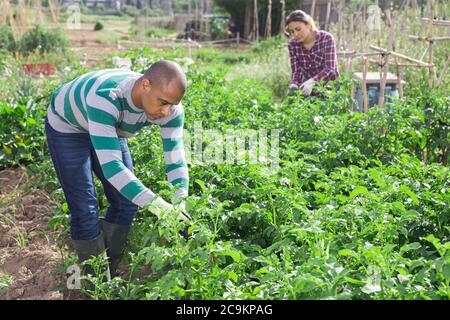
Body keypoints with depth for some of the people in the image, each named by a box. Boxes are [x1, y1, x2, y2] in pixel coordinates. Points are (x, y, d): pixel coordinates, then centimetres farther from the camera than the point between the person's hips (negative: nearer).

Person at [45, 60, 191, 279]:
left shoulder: (169, 106, -28)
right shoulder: (106, 98, -46)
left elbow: (175, 157, -24)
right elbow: (109, 164, -50)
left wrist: (180, 204, -38)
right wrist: (153, 203, -56)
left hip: (108, 128, 6)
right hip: (66, 127, -5)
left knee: (126, 203, 4)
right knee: (85, 210, -9)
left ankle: (110, 274, 23)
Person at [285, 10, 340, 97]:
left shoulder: (326, 38, -13)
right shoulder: (292, 44, -5)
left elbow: (330, 69, -22)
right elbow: (296, 71, -5)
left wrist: (312, 81, -40)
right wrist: (294, 84, -27)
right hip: (308, 90, 3)